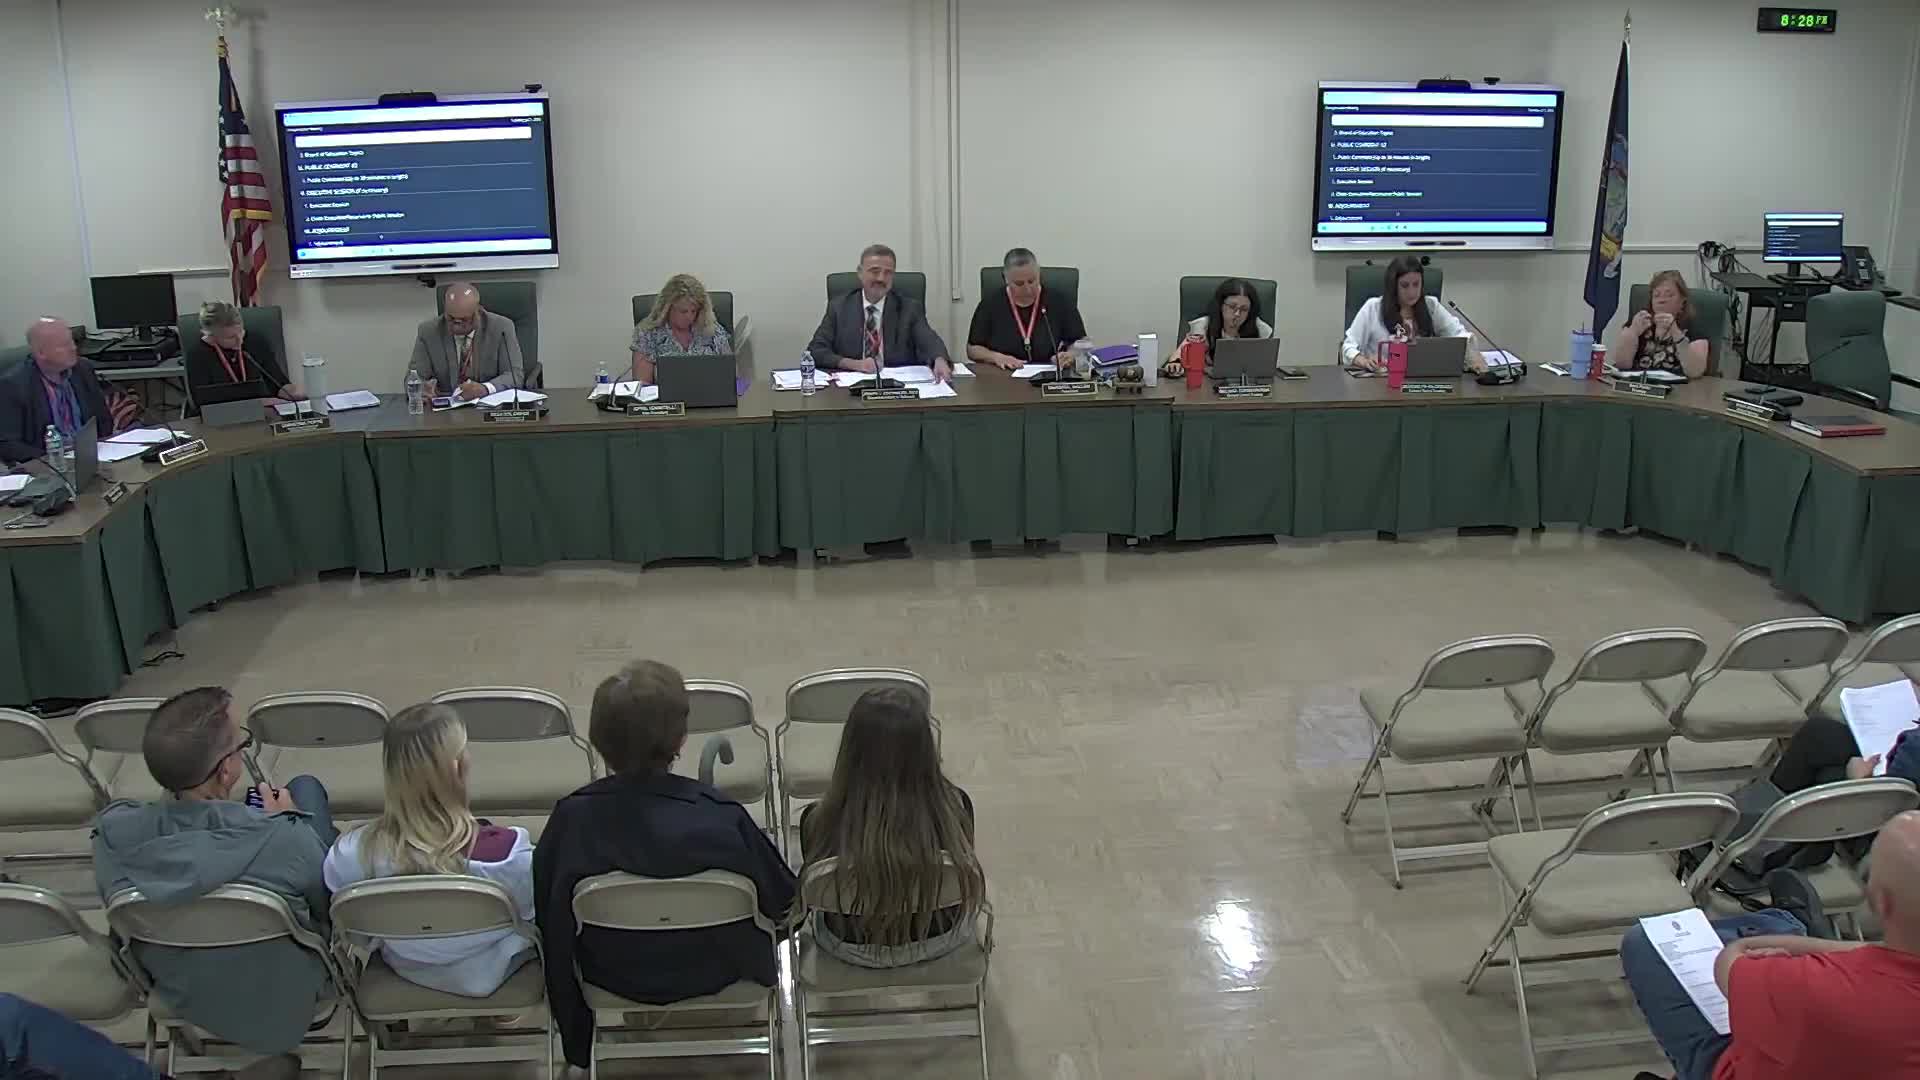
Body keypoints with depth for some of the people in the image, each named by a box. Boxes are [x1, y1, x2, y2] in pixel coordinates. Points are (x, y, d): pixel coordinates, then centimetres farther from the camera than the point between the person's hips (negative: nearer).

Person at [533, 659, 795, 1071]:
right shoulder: (723, 817, -31)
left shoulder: (572, 817, -26)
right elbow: (782, 901, -14)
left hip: (614, 978, 2)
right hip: (717, 974, -1)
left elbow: (548, 916, -10)